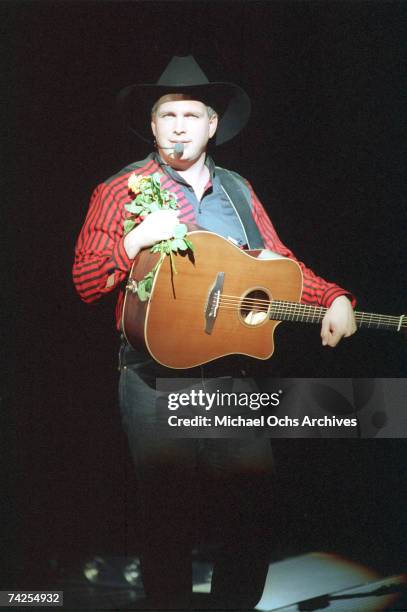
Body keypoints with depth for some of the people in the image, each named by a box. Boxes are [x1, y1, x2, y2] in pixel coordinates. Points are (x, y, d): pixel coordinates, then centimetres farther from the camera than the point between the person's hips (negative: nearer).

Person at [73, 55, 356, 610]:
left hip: (232, 373, 4)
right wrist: (135, 241, -18)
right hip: (156, 379, -4)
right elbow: (86, 282, -2)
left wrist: (334, 299, -2)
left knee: (254, 507, 4)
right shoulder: (122, 191, 2)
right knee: (168, 517, 2)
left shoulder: (237, 191, 14)